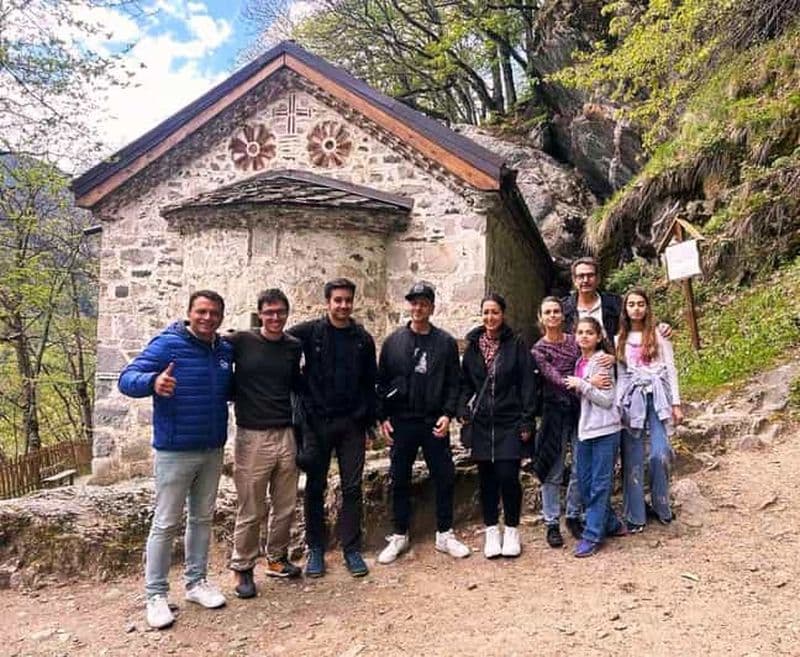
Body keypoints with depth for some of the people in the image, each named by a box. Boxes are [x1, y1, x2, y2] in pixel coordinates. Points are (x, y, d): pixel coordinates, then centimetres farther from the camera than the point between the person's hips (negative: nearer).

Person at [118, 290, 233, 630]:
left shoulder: (225, 350, 5)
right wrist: (152, 382, -39)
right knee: (166, 523, 2)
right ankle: (156, 595, 14)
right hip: (175, 451, -6)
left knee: (203, 518, 15)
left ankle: (196, 581, 30)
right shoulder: (167, 344, -12)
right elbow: (126, 378, -18)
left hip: (212, 450, 6)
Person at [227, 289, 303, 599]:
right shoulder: (241, 341, -5)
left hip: (285, 434, 4)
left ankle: (277, 558, 34)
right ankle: (242, 568, 23)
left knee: (285, 506, 14)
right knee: (251, 511, 4)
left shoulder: (293, 346, 8)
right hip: (252, 437, -4)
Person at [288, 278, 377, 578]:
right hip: (318, 421, -1)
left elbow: (370, 384, 7)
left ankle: (351, 549, 18)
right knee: (315, 487, 8)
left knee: (352, 488, 6)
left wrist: (368, 423, 4)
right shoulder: (309, 332, -3)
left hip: (352, 423, 2)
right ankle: (315, 548, 21)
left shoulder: (363, 338, 4)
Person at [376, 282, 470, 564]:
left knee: (444, 478, 6)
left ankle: (444, 535, 22)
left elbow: (453, 383, 1)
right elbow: (382, 382, 5)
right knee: (400, 481, 9)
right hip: (401, 423, 0)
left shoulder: (446, 342, 2)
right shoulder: (393, 341, 3)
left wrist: (447, 414, -10)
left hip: (435, 423, 0)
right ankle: (399, 536, 23)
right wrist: (383, 417, -2)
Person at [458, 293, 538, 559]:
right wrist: (464, 413, 0)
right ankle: (492, 530, 22)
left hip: (510, 422, -3)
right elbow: (465, 383, 12)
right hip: (482, 423, 3)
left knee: (508, 476, -4)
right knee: (487, 478, 8)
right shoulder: (473, 346, 7)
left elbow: (528, 385, -4)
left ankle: (512, 531, 15)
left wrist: (526, 422, -8)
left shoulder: (517, 346, -2)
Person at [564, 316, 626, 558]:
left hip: (605, 431, -8)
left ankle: (592, 536, 5)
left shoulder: (601, 361, -11)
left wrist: (581, 385, -17)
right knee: (584, 483, 11)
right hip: (585, 429, 8)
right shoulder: (579, 362, 12)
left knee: (599, 485, -2)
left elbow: (606, 399, -15)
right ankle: (611, 525, 27)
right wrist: (576, 386, 5)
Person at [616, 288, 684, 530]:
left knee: (660, 453, -11)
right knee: (633, 458, 1)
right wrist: (618, 406, 3)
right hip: (631, 399, 1)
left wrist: (676, 403, -1)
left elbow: (670, 369, 4)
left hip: (656, 396, -1)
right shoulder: (620, 340, 11)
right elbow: (619, 375, 10)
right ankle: (635, 515, 9)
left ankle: (661, 507, 11)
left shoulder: (658, 334, 6)